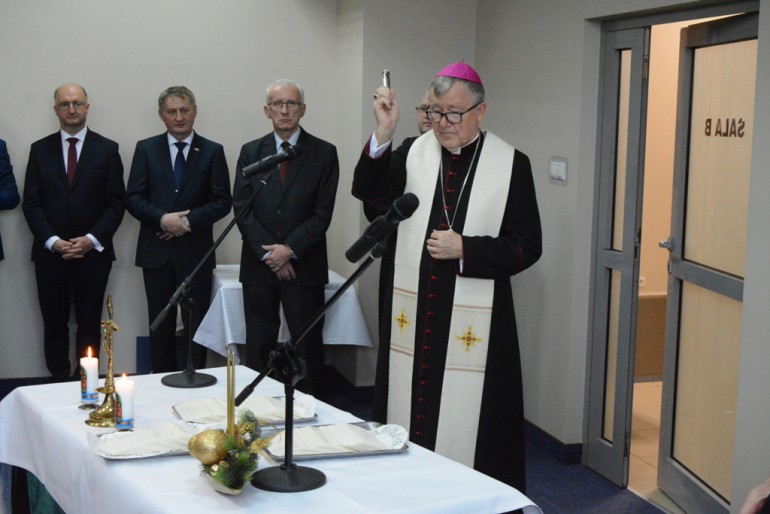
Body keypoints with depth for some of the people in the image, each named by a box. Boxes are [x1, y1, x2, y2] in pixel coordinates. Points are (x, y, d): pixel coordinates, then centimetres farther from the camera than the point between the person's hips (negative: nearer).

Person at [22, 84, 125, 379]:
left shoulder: (107, 150, 4)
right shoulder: (40, 150, 8)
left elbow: (116, 203, 0)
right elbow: (31, 203, 3)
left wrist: (92, 239, -12)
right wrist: (52, 241, -10)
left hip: (93, 252, -1)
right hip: (50, 253, 1)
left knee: (89, 326, 4)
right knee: (54, 325, 5)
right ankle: (58, 381, 14)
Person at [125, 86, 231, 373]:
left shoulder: (212, 152, 3)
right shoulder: (146, 149, 6)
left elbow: (223, 201, -1)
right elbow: (133, 198, 0)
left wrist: (189, 221, -15)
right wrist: (162, 219, -17)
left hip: (195, 251, -1)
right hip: (157, 252, 1)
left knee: (196, 325, 3)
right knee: (160, 326, 8)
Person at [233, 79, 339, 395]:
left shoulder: (324, 153, 2)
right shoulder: (250, 152, 8)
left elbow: (323, 212, -4)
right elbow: (242, 209, 1)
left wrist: (290, 249, -13)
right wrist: (268, 253, -9)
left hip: (305, 267, -2)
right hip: (258, 266, 2)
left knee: (308, 346, 3)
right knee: (258, 346, 6)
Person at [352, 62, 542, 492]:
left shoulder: (511, 164, -2)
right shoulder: (413, 153, 5)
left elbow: (527, 245, -3)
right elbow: (371, 196, -8)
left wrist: (465, 249, -14)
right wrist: (383, 134, -17)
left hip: (473, 324, -3)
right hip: (412, 314, 3)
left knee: (464, 425, 2)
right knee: (410, 418, 10)